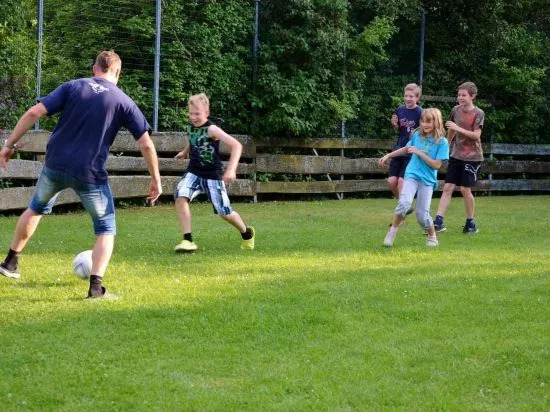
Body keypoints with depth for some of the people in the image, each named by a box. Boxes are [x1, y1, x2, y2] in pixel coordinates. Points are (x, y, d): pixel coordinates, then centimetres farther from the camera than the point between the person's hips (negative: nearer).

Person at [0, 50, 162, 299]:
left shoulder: (72, 87, 4)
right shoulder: (123, 101, 1)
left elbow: (34, 113, -4)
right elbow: (146, 144, -2)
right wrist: (155, 179, 10)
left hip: (55, 166, 3)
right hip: (90, 174, -3)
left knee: (37, 208, 31)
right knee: (106, 229, 14)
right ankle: (96, 285, -5)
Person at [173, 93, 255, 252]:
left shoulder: (211, 130, -20)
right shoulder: (190, 127, 0)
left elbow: (236, 145, -30)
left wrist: (231, 169, -38)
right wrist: (185, 152, 32)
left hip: (212, 175, -5)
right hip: (194, 172, 5)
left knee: (224, 212, 1)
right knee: (180, 196, -24)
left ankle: (247, 233, 34)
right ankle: (188, 240, -21)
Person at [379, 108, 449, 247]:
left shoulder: (442, 142, -7)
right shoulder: (417, 135, 4)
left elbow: (437, 165, -12)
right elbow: (406, 149, 23)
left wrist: (419, 153, -15)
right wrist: (388, 155, 25)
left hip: (428, 180, -2)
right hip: (412, 175, 2)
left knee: (422, 214, -5)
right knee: (404, 203, -24)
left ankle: (432, 237, 22)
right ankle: (392, 232, -9)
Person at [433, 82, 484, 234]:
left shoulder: (478, 113, -10)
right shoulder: (456, 110, 5)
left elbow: (476, 135, -18)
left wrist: (458, 129, -25)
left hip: (472, 157, -5)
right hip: (456, 155, 5)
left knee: (465, 189, -3)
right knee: (447, 187, -3)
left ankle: (471, 223, 13)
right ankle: (439, 221, -6)